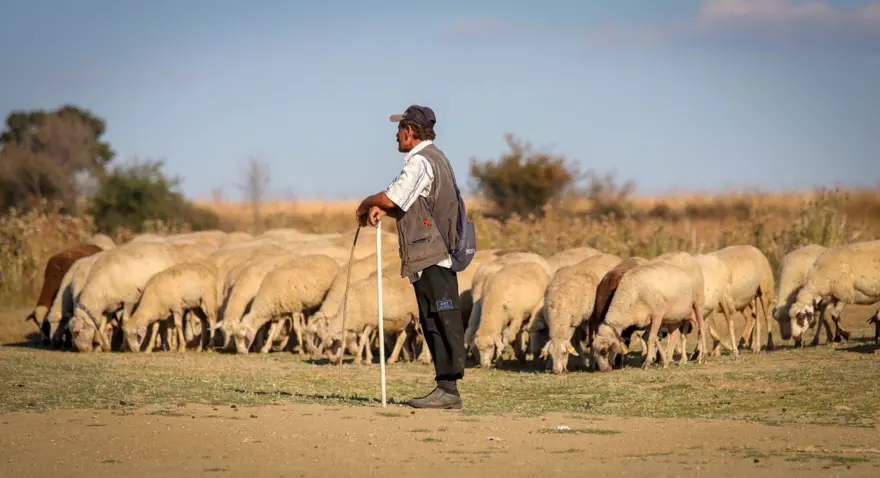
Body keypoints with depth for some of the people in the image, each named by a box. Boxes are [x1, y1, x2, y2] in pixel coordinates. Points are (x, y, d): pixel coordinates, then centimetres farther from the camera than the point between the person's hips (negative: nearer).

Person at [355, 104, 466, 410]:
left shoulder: (421, 161, -12)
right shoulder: (434, 158, 22)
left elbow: (391, 198, -17)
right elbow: (408, 206, 22)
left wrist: (366, 205, 3)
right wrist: (380, 210, 4)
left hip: (432, 257, -10)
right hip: (434, 256, 10)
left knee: (442, 323, -11)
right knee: (433, 324, 11)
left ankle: (448, 389, -13)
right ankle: (445, 387, 13)